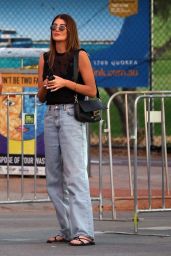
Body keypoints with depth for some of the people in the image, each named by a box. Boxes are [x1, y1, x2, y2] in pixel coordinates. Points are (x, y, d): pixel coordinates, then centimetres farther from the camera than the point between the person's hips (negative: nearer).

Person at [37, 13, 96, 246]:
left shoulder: (80, 56, -1)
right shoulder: (45, 59, 13)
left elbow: (92, 91, -4)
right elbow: (41, 96, 16)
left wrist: (65, 82, -14)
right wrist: (45, 87, -5)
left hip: (71, 115, -6)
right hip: (51, 115, 6)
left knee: (75, 175, -14)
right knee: (54, 178, 5)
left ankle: (83, 232, -18)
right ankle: (67, 230, 10)